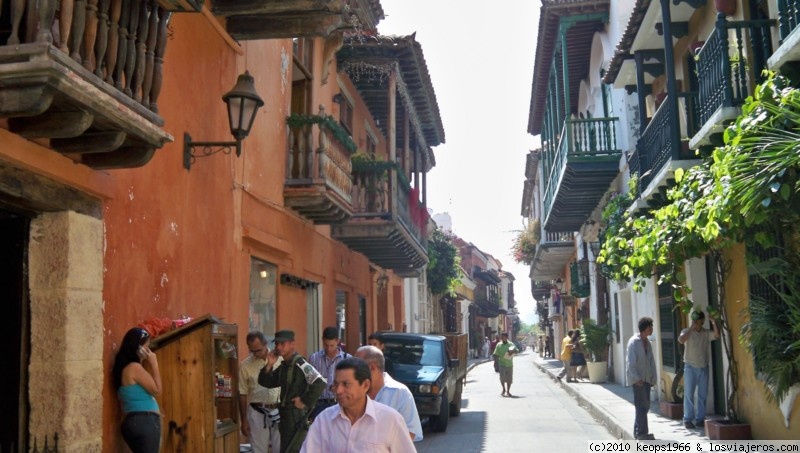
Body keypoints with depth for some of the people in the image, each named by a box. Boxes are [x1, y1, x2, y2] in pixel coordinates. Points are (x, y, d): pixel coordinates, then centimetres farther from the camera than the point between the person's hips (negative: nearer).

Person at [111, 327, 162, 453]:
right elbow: (156, 389, -9)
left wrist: (147, 364, 14)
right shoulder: (134, 367, -14)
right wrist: (154, 363, -4)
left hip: (137, 421, 10)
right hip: (144, 421, -10)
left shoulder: (127, 368, 15)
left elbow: (148, 387, 21)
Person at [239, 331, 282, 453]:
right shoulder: (245, 365, -4)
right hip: (257, 413, 0)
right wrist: (244, 420, 3)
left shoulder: (279, 359, -4)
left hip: (278, 410, 0)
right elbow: (242, 394, 2)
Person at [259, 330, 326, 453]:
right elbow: (266, 383, 11)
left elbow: (320, 383, -26)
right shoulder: (283, 366, 12)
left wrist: (305, 401, -19)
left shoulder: (300, 364, -16)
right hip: (285, 415, 9)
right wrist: (269, 365, -3)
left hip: (297, 416, -9)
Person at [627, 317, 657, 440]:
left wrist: (653, 378, 7)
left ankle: (638, 431, 20)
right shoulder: (634, 342, -13)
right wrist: (636, 378, -19)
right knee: (642, 406, -6)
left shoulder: (647, 342, 11)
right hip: (638, 379, -8)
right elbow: (631, 363, -16)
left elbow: (651, 360, 13)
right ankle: (641, 433, 0)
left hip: (646, 379, 8)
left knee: (645, 405, 11)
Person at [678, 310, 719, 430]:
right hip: (690, 367, -3)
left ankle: (700, 419, 16)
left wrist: (714, 322, -23)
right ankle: (688, 419, 4)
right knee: (689, 394, -1)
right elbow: (681, 340, -23)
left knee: (702, 395, 7)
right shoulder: (687, 332, -3)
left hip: (703, 367, 3)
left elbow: (717, 335, -14)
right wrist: (691, 328, -21)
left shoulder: (706, 333, 5)